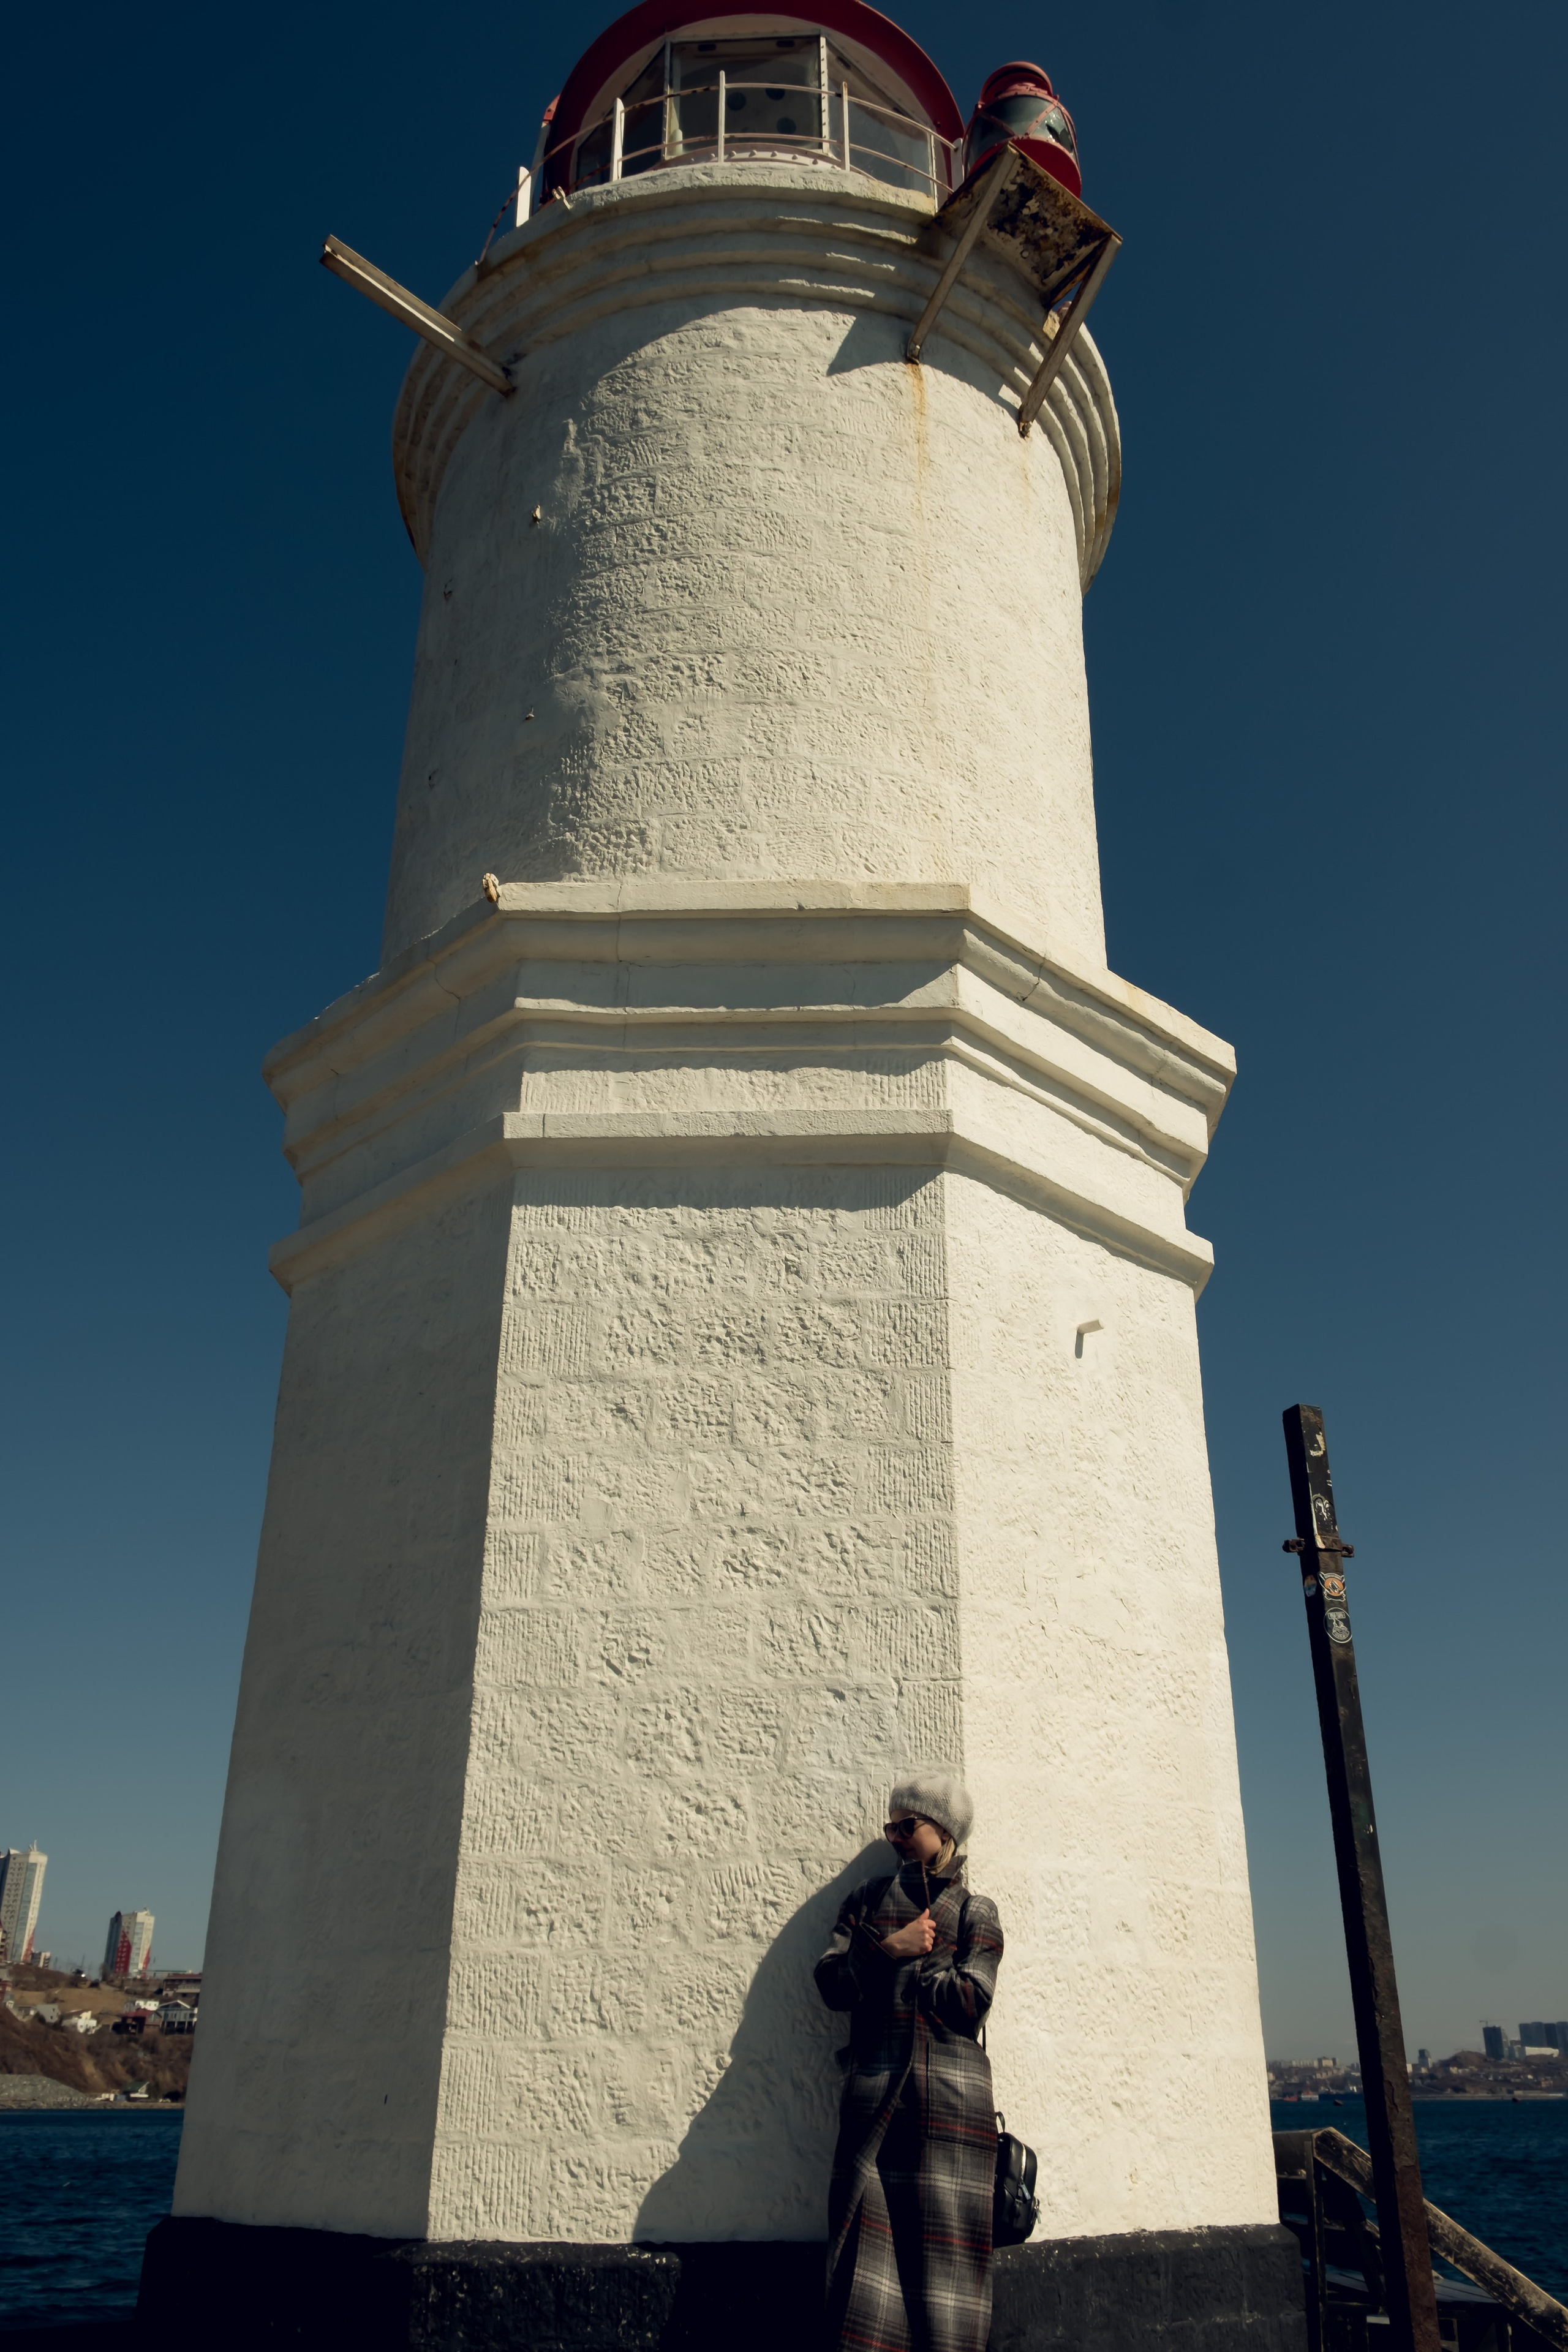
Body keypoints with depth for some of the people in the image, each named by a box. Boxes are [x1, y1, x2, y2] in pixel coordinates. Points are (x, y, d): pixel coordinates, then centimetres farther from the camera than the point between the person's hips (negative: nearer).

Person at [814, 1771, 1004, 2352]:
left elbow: (970, 2002, -5)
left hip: (951, 2099, -1)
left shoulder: (975, 1913, 10)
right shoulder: (867, 1900, 18)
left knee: (945, 2239, -4)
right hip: (873, 2095, 2)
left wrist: (890, 1969, 0)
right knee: (869, 2236, -6)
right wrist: (890, 1948, -7)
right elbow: (831, 1983, 6)